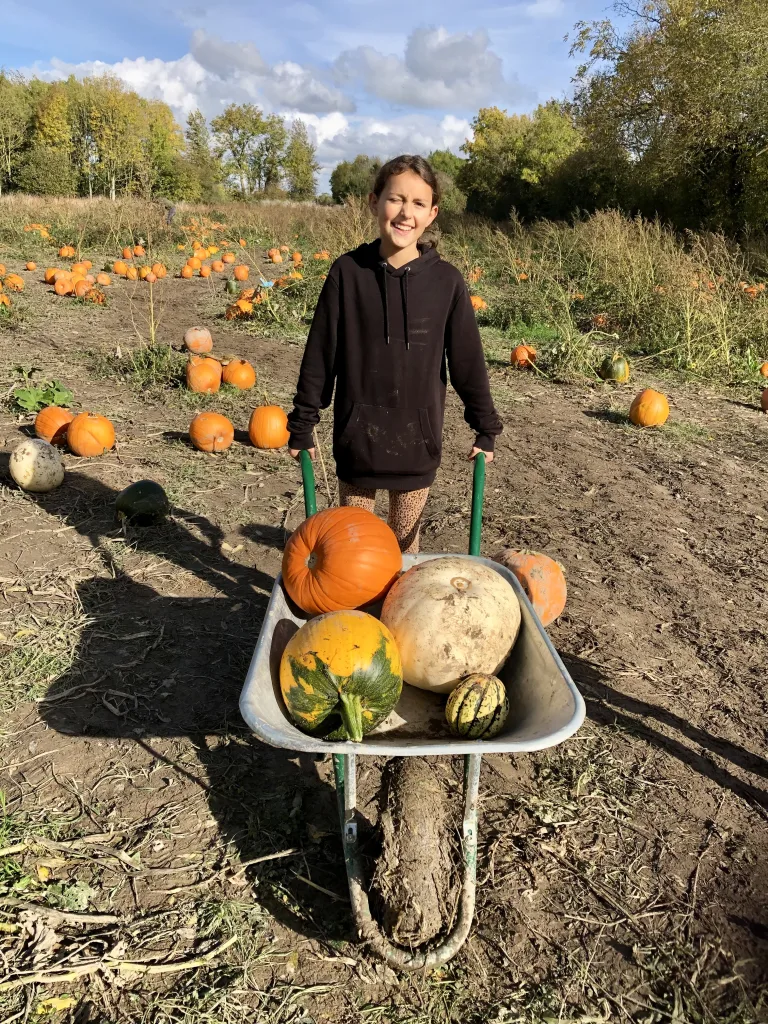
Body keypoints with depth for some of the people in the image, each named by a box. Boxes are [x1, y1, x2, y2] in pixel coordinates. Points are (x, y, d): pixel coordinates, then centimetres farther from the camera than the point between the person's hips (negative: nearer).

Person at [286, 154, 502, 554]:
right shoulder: (347, 272, -7)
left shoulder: (446, 281, -6)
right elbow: (320, 354, -2)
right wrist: (302, 424, 1)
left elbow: (467, 358, 2)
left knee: (405, 540, 15)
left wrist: (485, 428, 6)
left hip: (418, 437, 1)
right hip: (357, 434, 0)